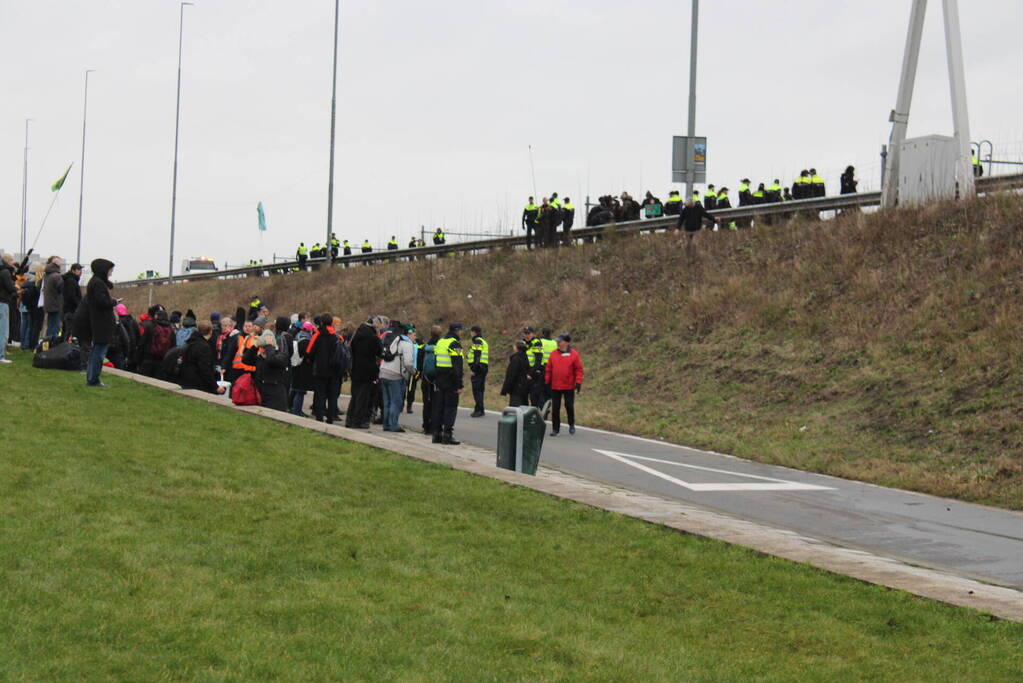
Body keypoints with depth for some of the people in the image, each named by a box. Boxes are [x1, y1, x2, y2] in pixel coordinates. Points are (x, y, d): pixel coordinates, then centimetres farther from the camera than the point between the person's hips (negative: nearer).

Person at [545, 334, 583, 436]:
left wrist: (578, 382, -10)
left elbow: (579, 369, -3)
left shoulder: (574, 354, -3)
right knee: (555, 408, 4)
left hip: (569, 387, -3)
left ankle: (571, 425, 25)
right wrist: (547, 382, 7)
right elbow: (549, 369, 10)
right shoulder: (553, 354, 5)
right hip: (555, 387, 3)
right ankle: (555, 428, 11)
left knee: (569, 406, 3)